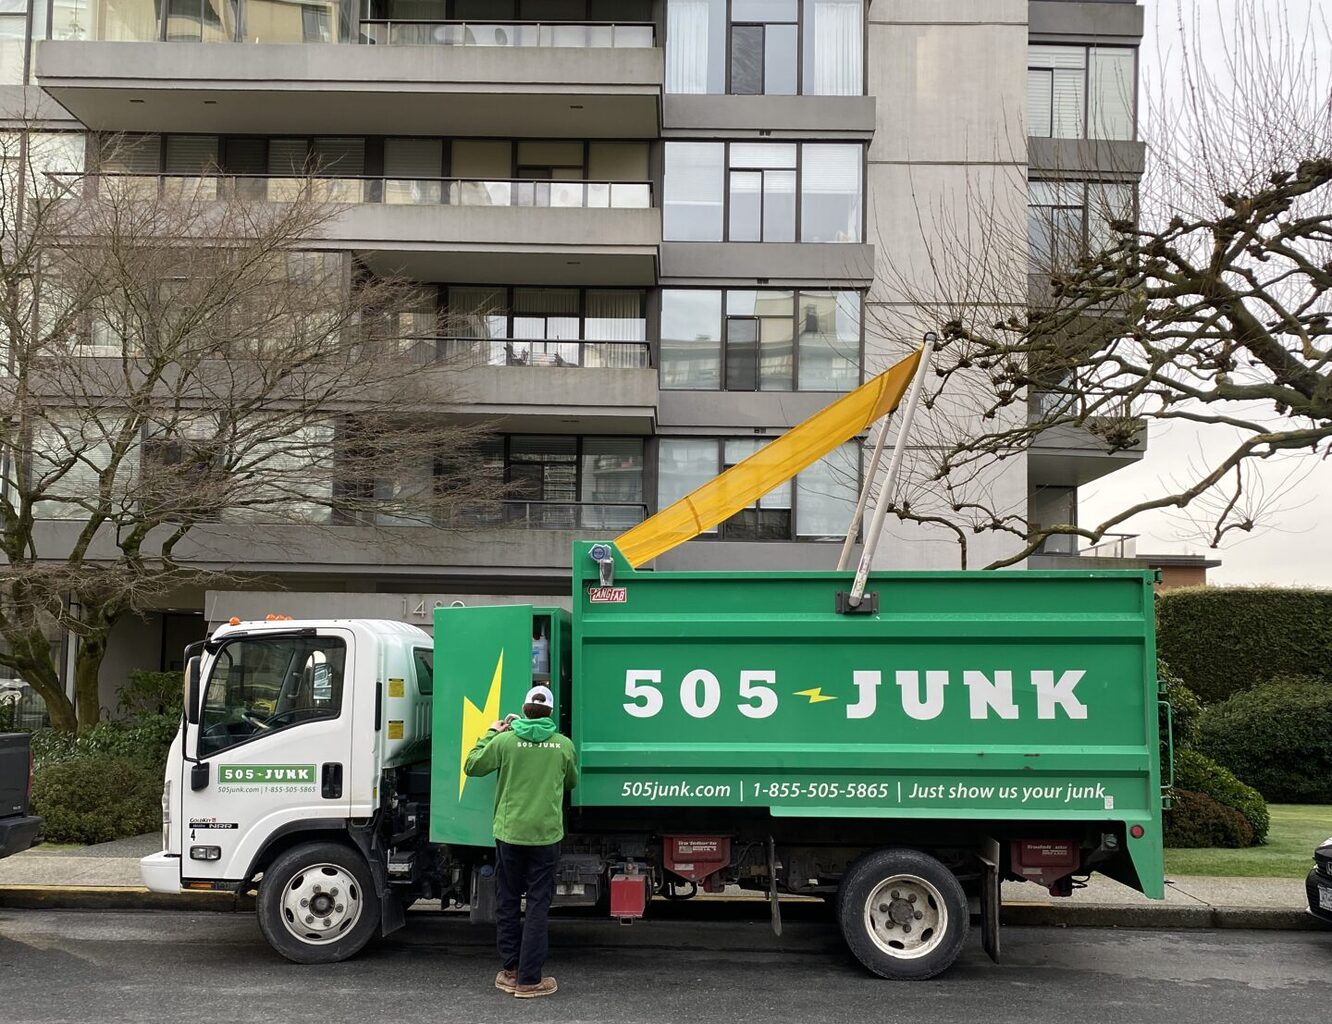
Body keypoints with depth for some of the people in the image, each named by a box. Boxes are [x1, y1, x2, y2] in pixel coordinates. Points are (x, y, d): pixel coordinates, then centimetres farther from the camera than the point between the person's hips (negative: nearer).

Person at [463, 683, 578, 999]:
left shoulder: (505, 740, -6)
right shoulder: (564, 745, -1)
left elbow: (472, 766, 5)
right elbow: (571, 782, 16)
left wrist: (491, 733, 15)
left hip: (510, 833, 1)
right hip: (546, 835, 0)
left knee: (507, 902, 14)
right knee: (538, 906, 4)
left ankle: (509, 970, 21)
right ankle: (529, 980, 4)